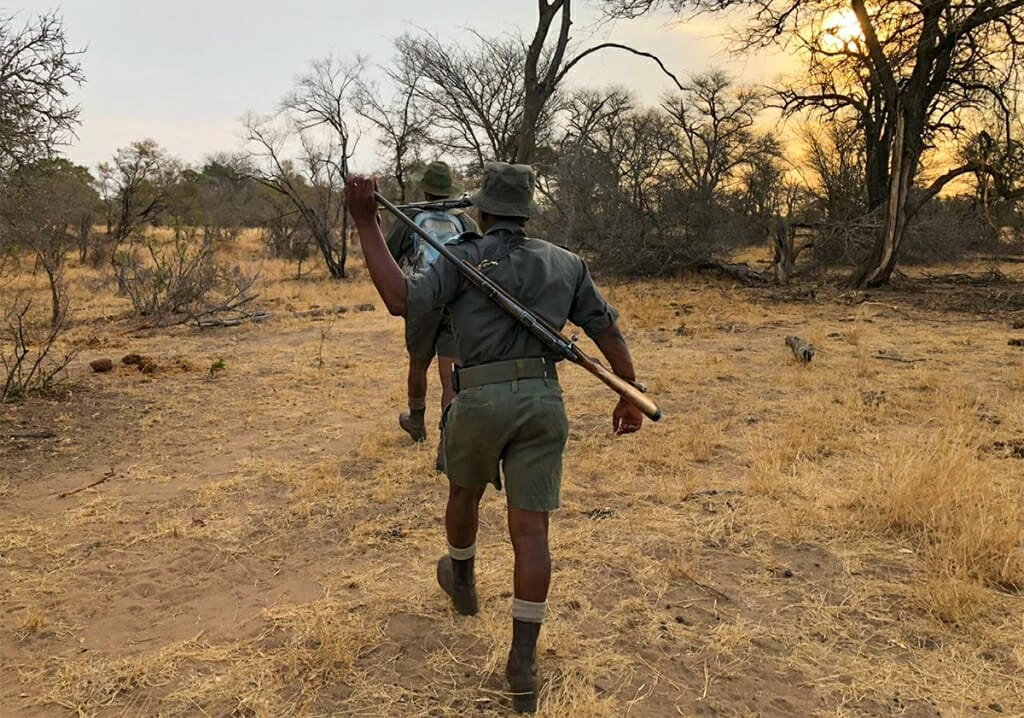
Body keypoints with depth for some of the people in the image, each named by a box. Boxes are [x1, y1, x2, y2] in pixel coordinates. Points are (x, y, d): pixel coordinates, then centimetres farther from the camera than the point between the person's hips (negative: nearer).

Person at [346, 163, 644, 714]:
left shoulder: (464, 258, 0)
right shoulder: (566, 264, 12)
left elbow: (401, 300, -13)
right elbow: (607, 328, 13)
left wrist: (366, 224, -9)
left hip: (481, 400, -2)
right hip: (544, 401, 2)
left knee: (464, 491, 27)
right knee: (530, 529, 2)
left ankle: (461, 581, 52)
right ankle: (523, 664, 3)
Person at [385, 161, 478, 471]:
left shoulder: (408, 219, -1)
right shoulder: (465, 222, 4)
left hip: (421, 305, 0)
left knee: (418, 365, 21)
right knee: (451, 377, -2)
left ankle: (416, 422, 44)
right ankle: (447, 446, -10)